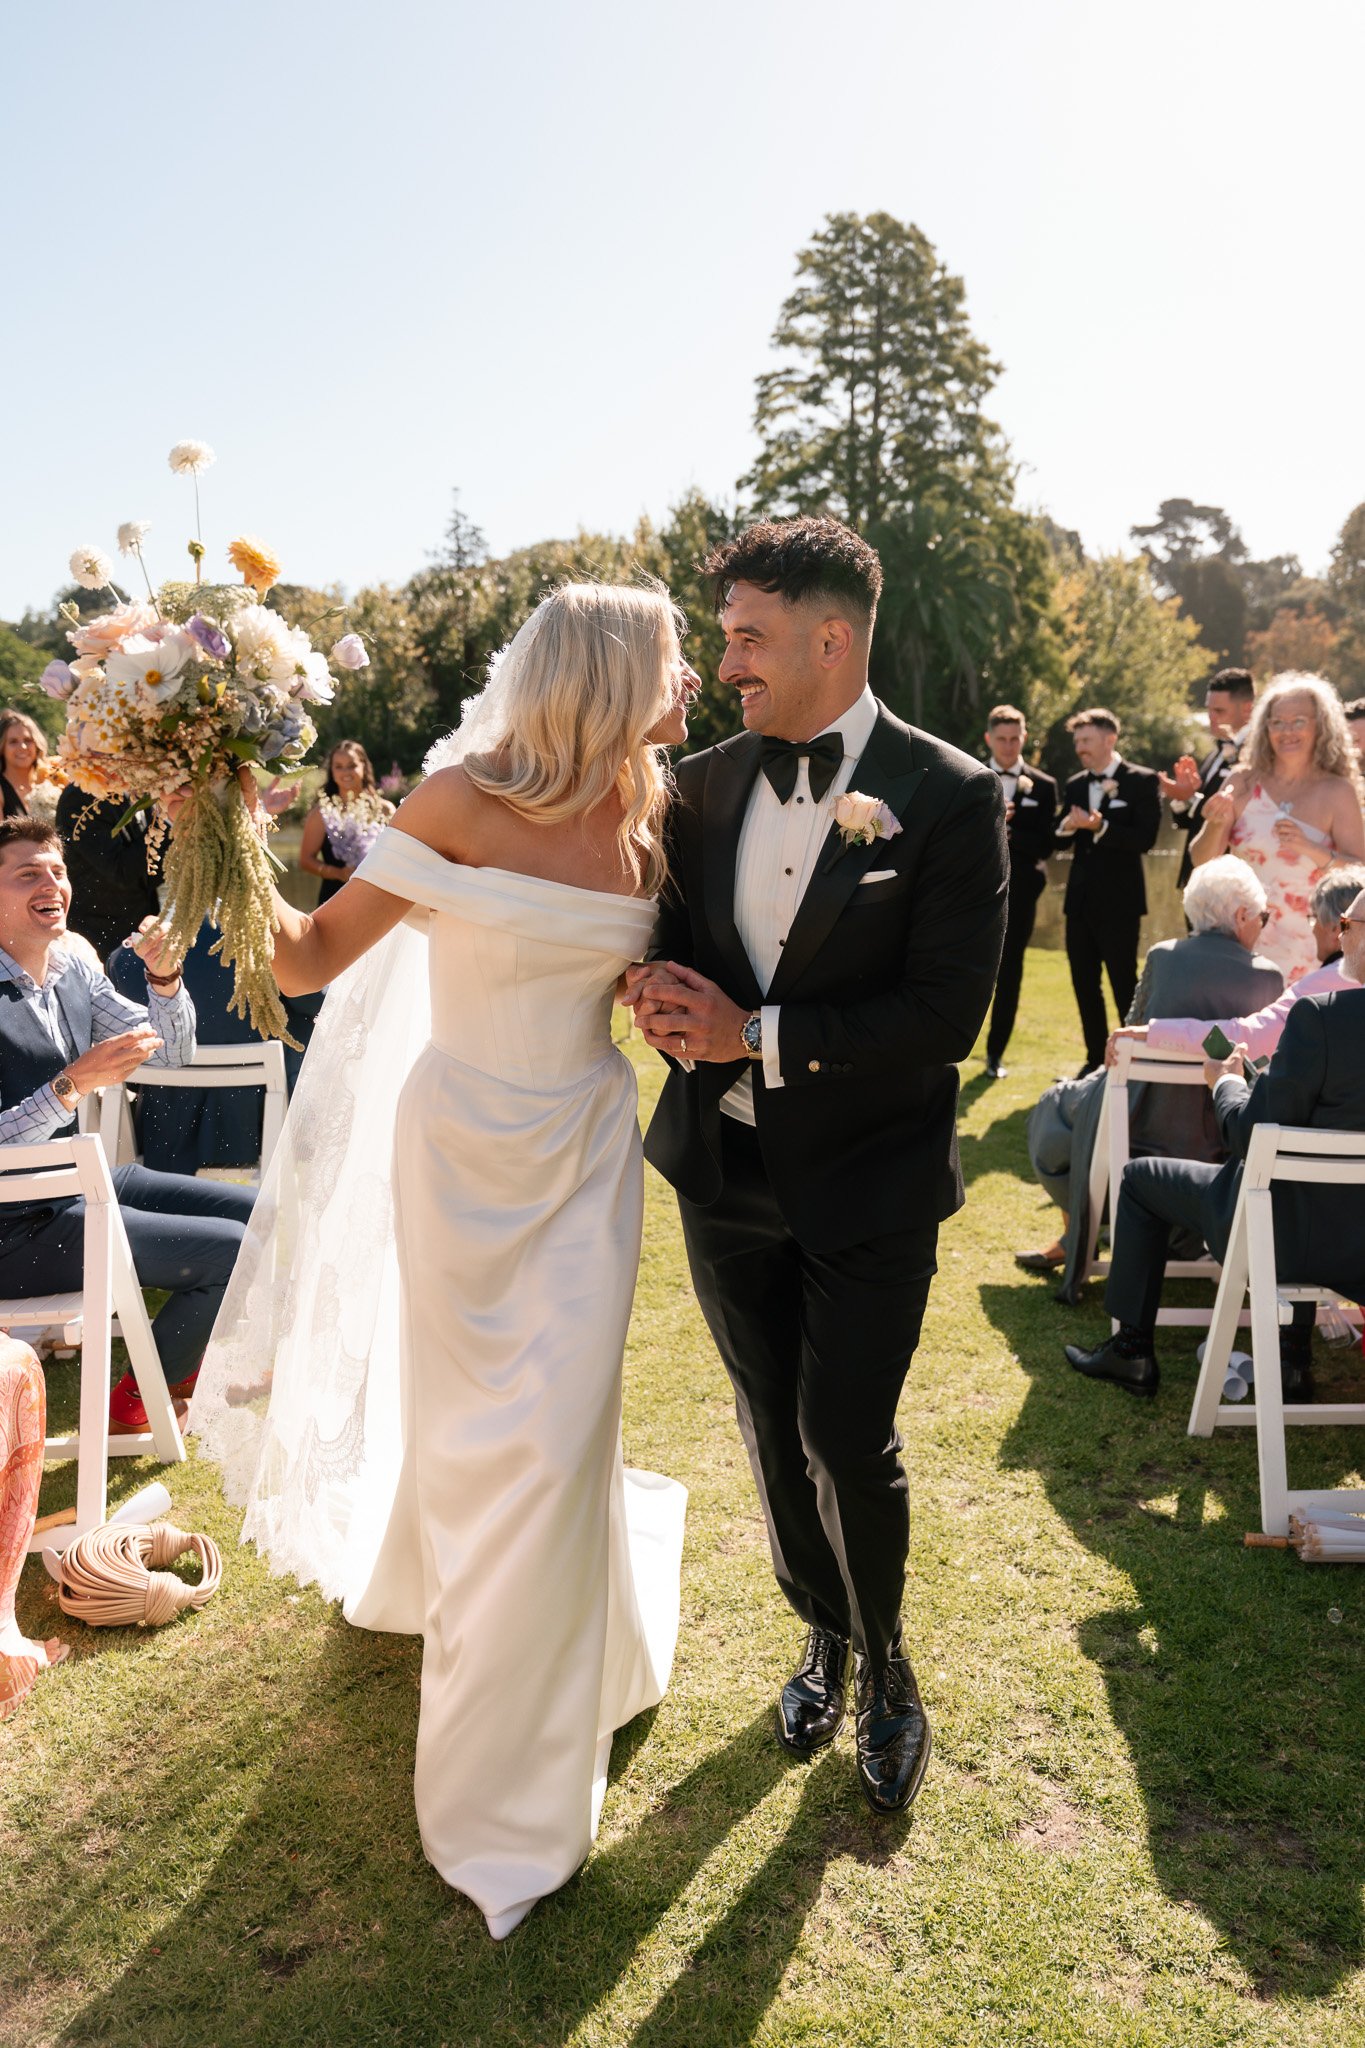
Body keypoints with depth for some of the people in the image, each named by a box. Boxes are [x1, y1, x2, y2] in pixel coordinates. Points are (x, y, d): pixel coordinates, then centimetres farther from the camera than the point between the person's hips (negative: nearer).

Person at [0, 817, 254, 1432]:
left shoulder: (74, 968, 3)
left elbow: (173, 1053, 8)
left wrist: (163, 977, -9)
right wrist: (72, 1084, -32)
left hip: (85, 1179, 8)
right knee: (236, 1249, -14)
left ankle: (187, 1357, 29)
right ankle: (135, 1399, 9)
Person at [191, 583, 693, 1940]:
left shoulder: (648, 820, -2)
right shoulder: (462, 799, -16)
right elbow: (309, 958, -15)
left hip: (584, 1151, 3)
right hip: (462, 1149, -3)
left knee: (553, 1431, 5)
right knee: (467, 1420, 14)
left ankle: (518, 1786, 28)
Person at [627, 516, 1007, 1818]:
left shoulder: (949, 797, -12)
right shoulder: (706, 784, 3)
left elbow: (946, 1014, -17)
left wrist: (756, 1032, -20)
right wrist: (664, 997, -13)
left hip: (868, 1186, -4)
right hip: (726, 1172, 5)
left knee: (848, 1443, 2)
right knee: (773, 1433, 17)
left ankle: (887, 1668, 32)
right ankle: (825, 1637, 43)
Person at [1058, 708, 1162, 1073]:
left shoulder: (1142, 781, -5)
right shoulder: (1075, 785, 12)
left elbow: (1145, 839, -15)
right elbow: (1061, 841, 11)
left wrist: (1100, 827, -24)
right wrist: (1066, 828, -11)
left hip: (1119, 901, -6)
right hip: (1080, 900, 6)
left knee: (1124, 983, -2)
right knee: (1084, 984, 9)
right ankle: (1096, 1059, 19)